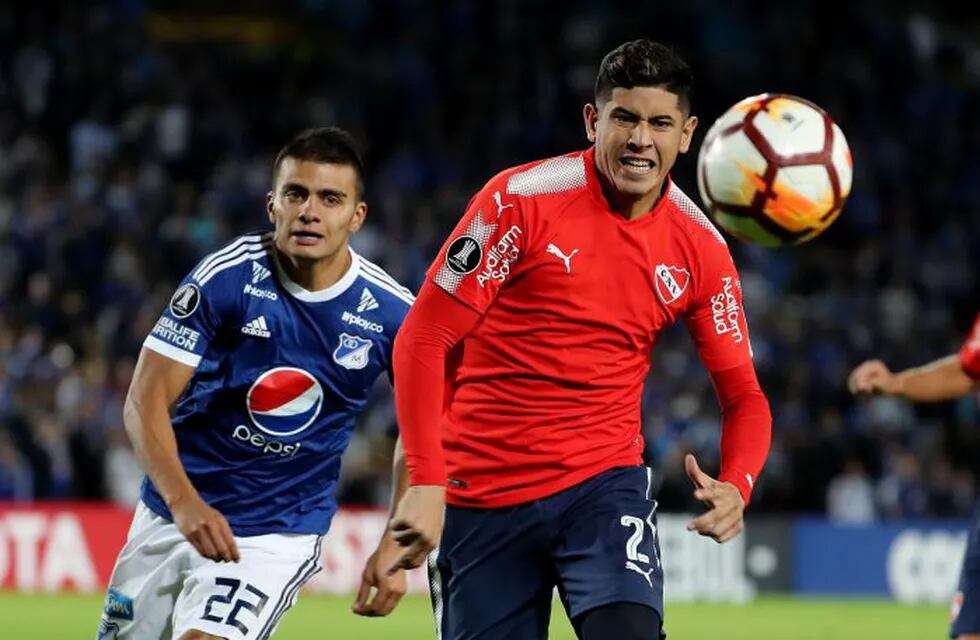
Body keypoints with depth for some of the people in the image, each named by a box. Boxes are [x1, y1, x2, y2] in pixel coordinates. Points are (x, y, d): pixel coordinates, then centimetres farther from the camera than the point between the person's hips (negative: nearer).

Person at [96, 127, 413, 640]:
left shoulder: (390, 312, -10)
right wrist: (184, 502, -29)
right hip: (171, 514, 2)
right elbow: (146, 401, -14)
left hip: (280, 533, -2)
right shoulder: (224, 278, -14)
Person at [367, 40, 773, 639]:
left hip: (604, 483, 1)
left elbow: (744, 394, 6)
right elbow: (423, 340, -10)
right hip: (481, 494, -1)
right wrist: (424, 482, -20)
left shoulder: (701, 249, 0)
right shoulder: (520, 199, -11)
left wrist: (735, 487, -17)